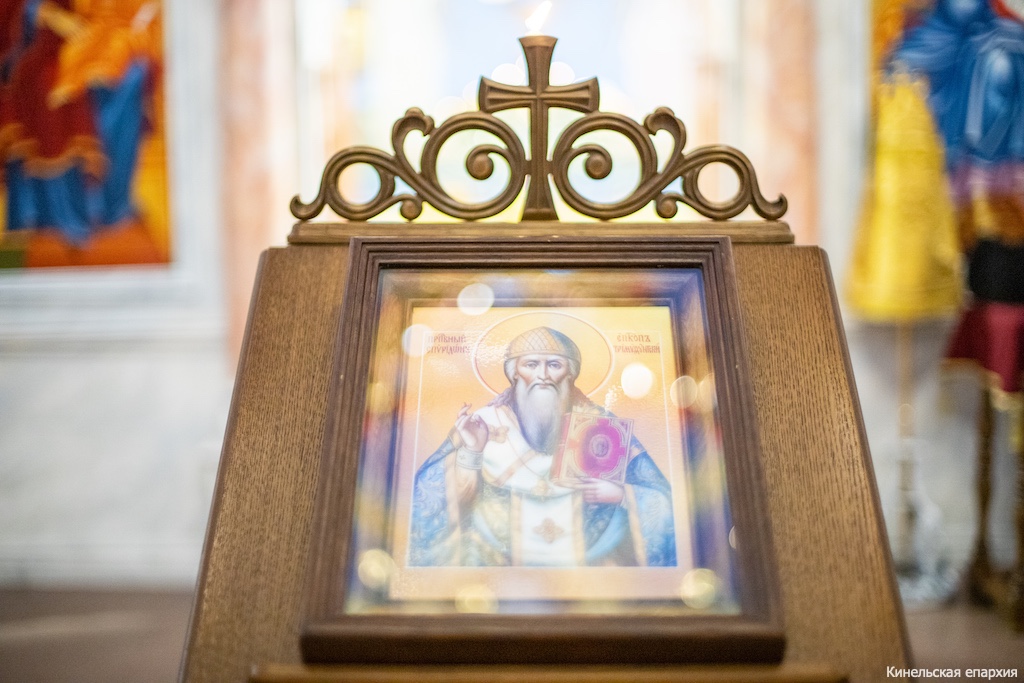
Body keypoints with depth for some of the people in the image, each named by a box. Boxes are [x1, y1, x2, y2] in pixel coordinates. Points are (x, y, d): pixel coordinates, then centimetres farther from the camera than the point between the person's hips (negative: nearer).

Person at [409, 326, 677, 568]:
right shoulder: (487, 423, 0)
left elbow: (659, 498, 3)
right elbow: (456, 498, -3)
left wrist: (618, 493, -14)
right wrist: (470, 452, -17)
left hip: (587, 562, 1)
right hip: (499, 560, -1)